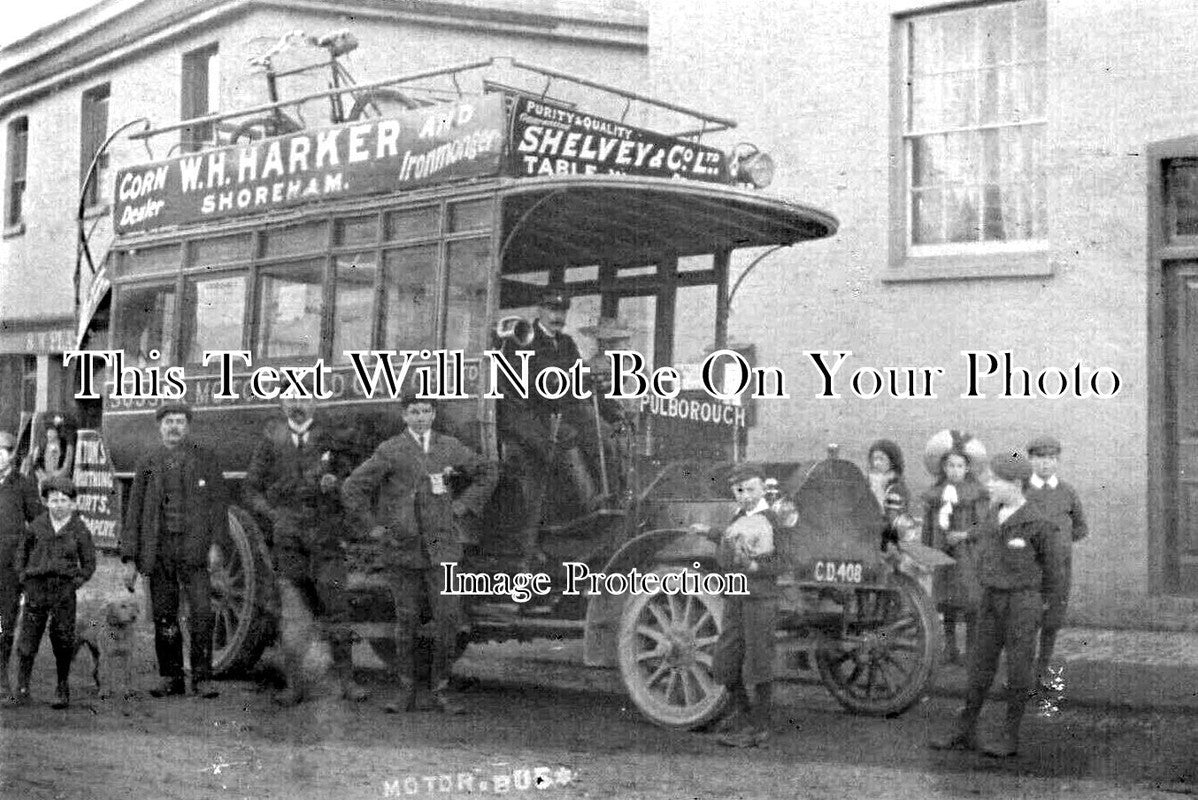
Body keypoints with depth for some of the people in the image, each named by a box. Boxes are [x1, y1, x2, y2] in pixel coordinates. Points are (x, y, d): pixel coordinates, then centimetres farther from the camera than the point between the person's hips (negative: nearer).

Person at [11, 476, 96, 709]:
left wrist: (77, 581, -2)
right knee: (29, 637, 1)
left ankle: (62, 687, 13)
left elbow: (89, 563, 9)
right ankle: (22, 685, 13)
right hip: (37, 587, 1)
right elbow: (23, 552, 19)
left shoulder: (79, 529, 2)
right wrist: (23, 575, 8)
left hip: (65, 588, -1)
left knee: (63, 640, 0)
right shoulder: (37, 526, 5)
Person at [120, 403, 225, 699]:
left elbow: (218, 505, 5)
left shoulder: (206, 459, 8)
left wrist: (217, 545, -7)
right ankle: (170, 677, 13)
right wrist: (130, 559, 4)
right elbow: (134, 513, 11)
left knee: (201, 613, -11)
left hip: (194, 547, -2)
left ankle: (202, 677, -6)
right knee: (164, 618, 4)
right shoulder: (147, 464, 12)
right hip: (158, 549, 2)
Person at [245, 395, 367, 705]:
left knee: (336, 609, -2)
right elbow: (252, 489, 11)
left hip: (326, 538, 0)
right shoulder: (271, 441, 8)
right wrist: (273, 514, -4)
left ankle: (346, 679, 5)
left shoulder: (330, 441, 8)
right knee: (290, 613, 0)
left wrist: (334, 484, -11)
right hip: (287, 539, 0)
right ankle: (294, 683, 7)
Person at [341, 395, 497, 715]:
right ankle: (404, 690, 17)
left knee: (448, 619, -4)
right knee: (406, 620, 5)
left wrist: (462, 509, 10)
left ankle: (441, 688, 9)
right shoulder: (391, 451, -6)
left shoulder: (450, 448, 4)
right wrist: (374, 527, -5)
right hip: (402, 548, -2)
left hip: (441, 547, 2)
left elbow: (486, 473, 19)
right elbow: (352, 489, -5)